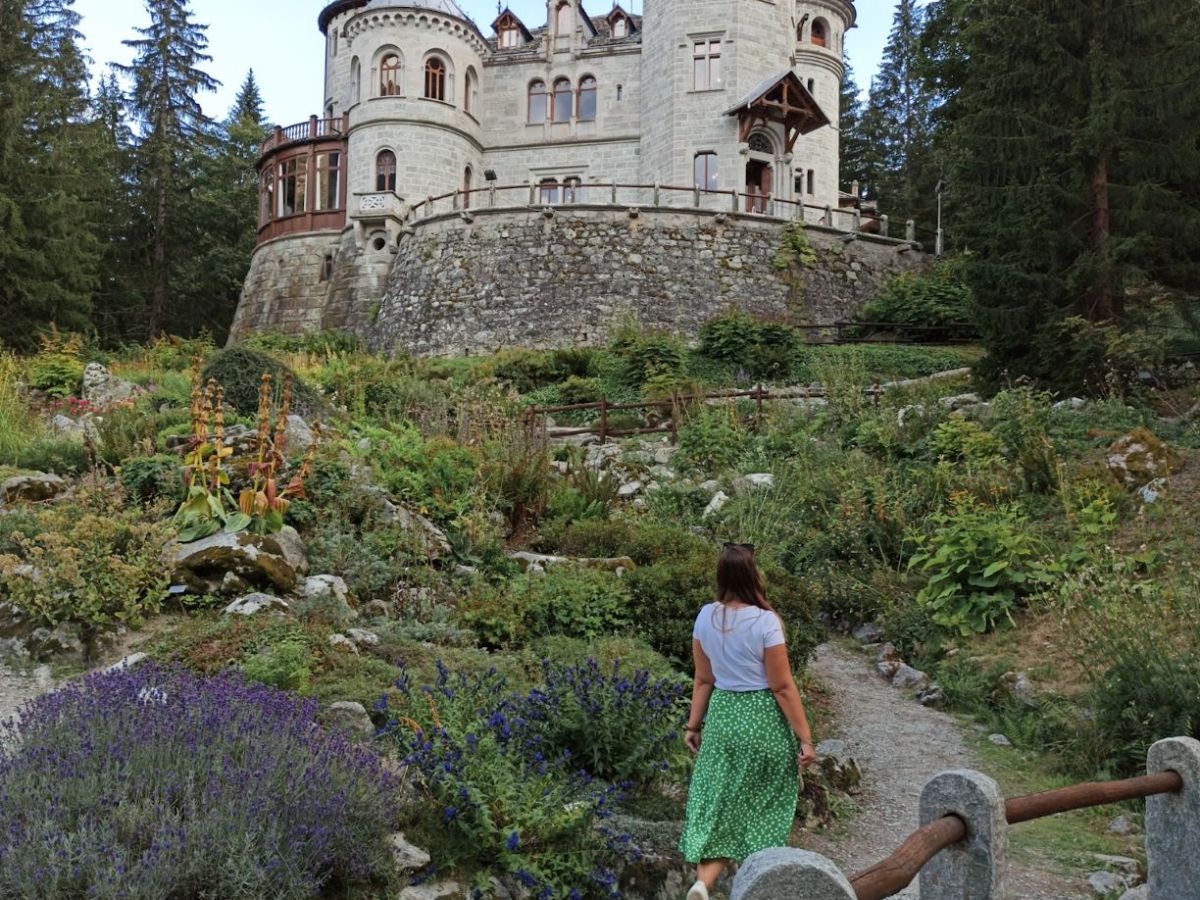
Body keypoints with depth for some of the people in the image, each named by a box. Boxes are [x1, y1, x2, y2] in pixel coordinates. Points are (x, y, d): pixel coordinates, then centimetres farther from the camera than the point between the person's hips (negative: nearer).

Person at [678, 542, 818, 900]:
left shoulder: (706, 617, -2)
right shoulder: (765, 622, -17)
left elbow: (703, 680, 5)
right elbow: (782, 687, -14)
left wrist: (694, 725, 14)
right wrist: (805, 738, -8)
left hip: (722, 715, 4)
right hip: (762, 719, -4)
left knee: (720, 803, 9)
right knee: (762, 806, 15)